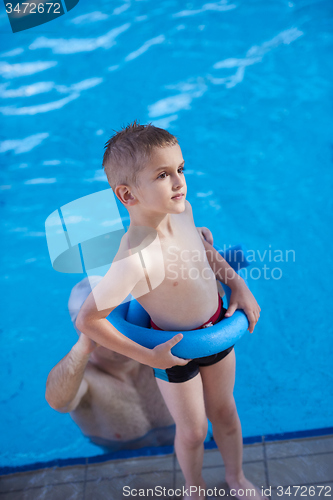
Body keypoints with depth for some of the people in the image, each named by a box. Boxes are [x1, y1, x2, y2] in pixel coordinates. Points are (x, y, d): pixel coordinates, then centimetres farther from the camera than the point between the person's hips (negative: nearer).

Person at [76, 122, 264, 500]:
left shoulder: (181, 210, -17)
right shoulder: (134, 261, -39)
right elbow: (86, 321, -29)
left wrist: (238, 284, -2)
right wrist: (148, 357, -21)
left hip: (217, 327, 6)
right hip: (176, 349, -6)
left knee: (224, 410, 27)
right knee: (192, 431, 20)